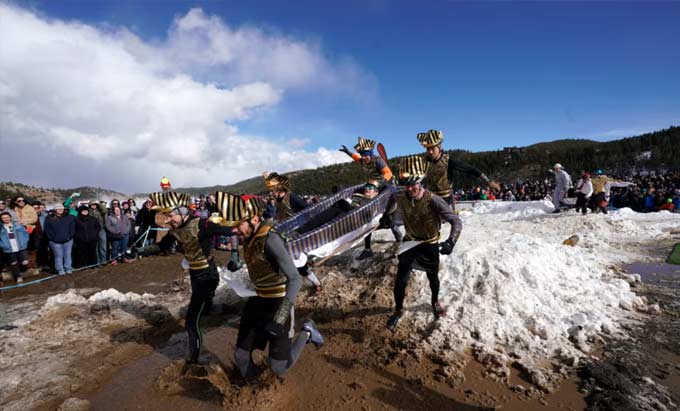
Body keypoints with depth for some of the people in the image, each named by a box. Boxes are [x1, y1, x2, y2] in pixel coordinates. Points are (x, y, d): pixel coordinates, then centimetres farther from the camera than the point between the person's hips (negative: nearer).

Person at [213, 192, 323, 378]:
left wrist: (281, 316, -42)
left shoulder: (270, 239, -28)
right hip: (259, 301, 7)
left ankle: (307, 332, 24)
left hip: (278, 304, -7)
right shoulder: (249, 236, -3)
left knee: (279, 368, 2)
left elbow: (295, 279, -35)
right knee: (240, 357, 8)